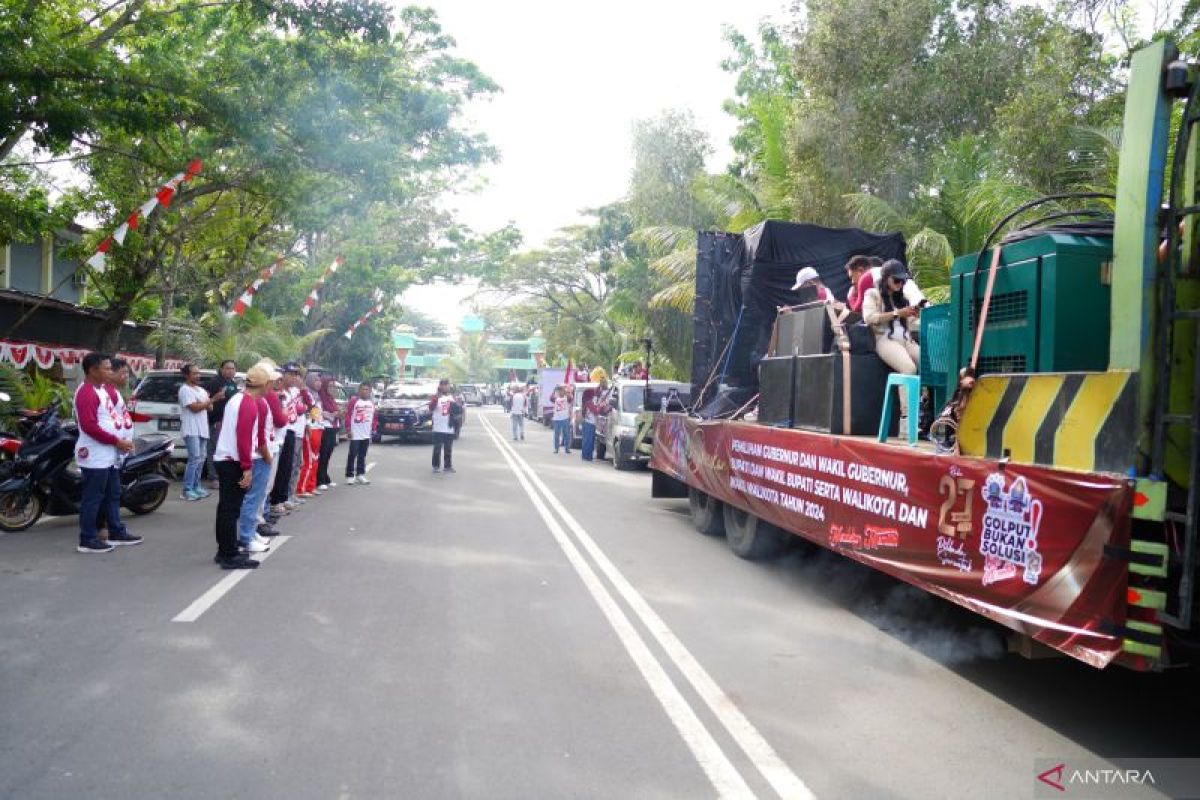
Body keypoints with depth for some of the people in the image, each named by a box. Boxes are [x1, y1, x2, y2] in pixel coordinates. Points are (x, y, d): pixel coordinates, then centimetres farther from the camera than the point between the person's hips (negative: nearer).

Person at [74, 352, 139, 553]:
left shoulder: (103, 390, 14)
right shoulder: (86, 393, -17)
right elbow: (89, 426, -24)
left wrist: (120, 442, 10)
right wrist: (117, 441, -19)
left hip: (109, 455, 10)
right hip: (95, 457, -10)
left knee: (113, 495, 16)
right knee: (93, 498, -4)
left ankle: (117, 533, 26)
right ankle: (87, 540, 3)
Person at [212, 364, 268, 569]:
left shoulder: (236, 398, 12)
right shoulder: (250, 404, -17)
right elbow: (244, 437, -22)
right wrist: (247, 467, -21)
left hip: (224, 459, 9)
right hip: (234, 462, -9)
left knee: (225, 507, 14)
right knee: (231, 509, -6)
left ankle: (223, 551, 23)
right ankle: (230, 557, -2)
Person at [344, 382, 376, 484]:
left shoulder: (372, 403, 11)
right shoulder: (354, 401, -7)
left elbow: (374, 417, 15)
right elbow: (348, 415, -9)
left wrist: (374, 429, 11)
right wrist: (348, 429, -13)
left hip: (366, 434, 5)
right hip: (355, 434, -5)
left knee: (362, 455, 12)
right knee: (353, 454, -4)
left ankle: (360, 475, 18)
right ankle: (349, 476, 1)